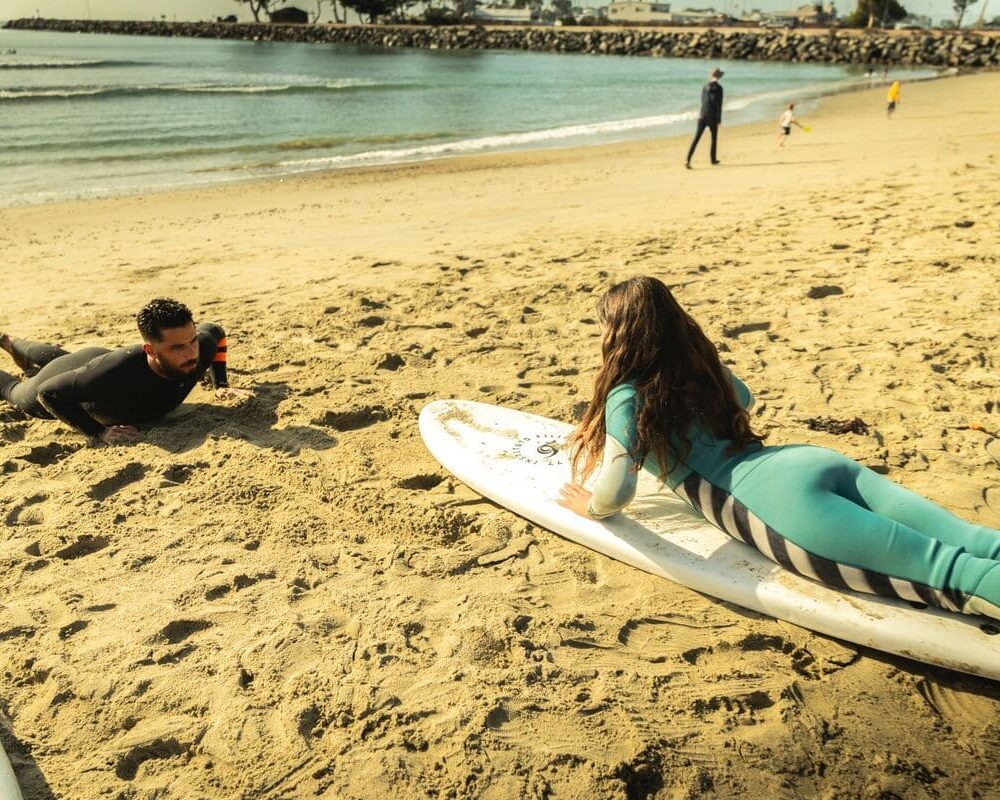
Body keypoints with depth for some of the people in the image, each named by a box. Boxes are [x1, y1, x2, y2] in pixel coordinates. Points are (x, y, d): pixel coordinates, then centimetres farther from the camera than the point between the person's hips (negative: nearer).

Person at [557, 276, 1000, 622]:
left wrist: (591, 506, 13)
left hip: (774, 499, -8)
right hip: (812, 460, 8)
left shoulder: (627, 397, 2)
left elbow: (617, 492, -10)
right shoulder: (703, 367, 25)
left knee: (944, 567, -22)